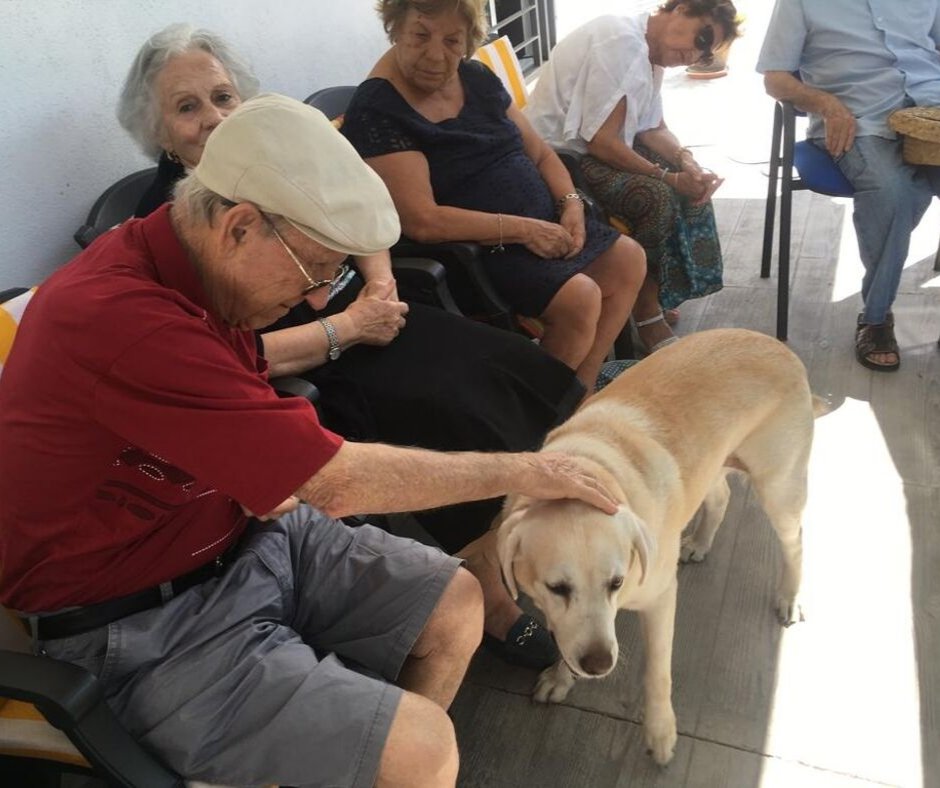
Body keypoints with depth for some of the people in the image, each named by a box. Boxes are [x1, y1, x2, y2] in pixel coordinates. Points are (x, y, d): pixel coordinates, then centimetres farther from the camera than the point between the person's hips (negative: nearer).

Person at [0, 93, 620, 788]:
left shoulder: (192, 268, -1)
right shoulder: (120, 316, -31)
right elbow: (340, 481, -28)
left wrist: (265, 470, -1)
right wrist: (520, 472, -15)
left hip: (243, 534, 9)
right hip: (148, 624, -8)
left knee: (457, 605, 5)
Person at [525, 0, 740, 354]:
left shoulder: (651, 53, 7)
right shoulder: (622, 41, -22)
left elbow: (654, 128, 9)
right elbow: (601, 141, -26)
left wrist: (687, 162, -11)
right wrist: (671, 178, -21)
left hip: (595, 147, 10)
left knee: (691, 180, 3)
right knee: (656, 197, -25)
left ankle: (661, 292, 11)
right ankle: (646, 313, -8)